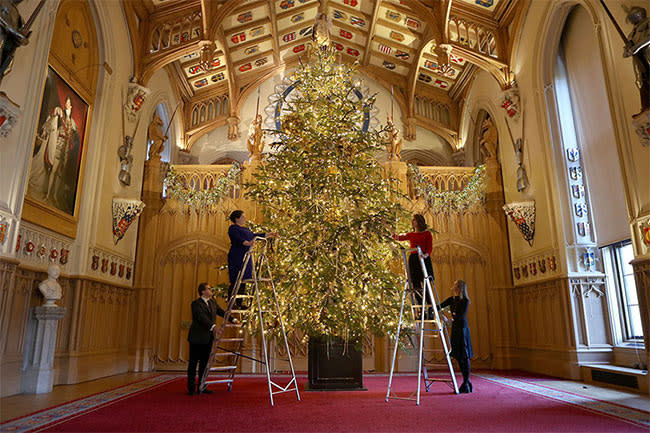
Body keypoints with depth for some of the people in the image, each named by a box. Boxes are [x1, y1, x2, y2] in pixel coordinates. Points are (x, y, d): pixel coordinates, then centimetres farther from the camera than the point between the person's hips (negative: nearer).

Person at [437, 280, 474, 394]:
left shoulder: (465, 301, -9)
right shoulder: (452, 299, 11)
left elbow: (461, 316, -19)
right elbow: (439, 306, 7)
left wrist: (451, 319, -33)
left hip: (462, 329, -7)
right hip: (454, 329, 7)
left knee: (464, 357, -4)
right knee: (458, 357, 9)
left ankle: (466, 385, 1)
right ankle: (467, 383, 20)